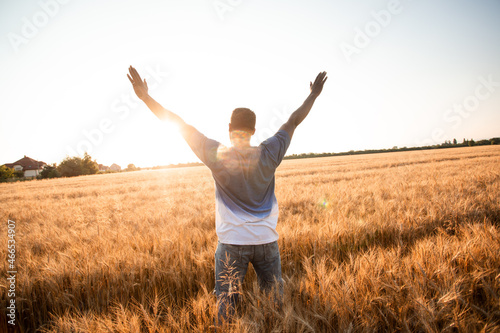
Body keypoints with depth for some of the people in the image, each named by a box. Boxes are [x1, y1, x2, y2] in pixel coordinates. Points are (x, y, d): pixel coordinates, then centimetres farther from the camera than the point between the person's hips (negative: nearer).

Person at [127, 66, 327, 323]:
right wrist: (314, 94, 20)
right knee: (275, 303, 16)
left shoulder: (216, 155, -11)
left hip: (231, 243, -2)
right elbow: (294, 121, 6)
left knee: (226, 305, 9)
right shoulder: (268, 154, -6)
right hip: (266, 241, 2)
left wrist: (145, 96, 1)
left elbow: (181, 125, -7)